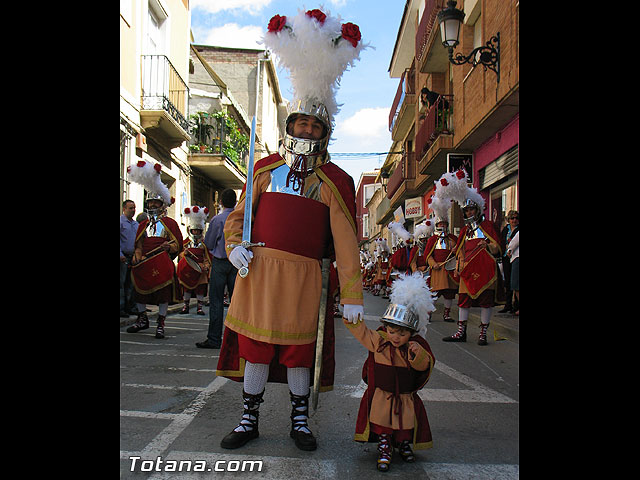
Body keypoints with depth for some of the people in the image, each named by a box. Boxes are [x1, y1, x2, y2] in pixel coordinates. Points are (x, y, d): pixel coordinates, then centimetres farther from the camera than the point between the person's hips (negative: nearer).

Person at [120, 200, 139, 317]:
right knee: (121, 282, -4)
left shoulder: (136, 224, 17)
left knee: (131, 283, 10)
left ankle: (129, 307, 16)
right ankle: (121, 308, -1)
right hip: (123, 258, -7)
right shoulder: (121, 221, -5)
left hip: (133, 257, 7)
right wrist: (120, 254, -21)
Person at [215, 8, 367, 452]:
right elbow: (239, 216, 15)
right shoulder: (265, 169, 10)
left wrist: (352, 296, -11)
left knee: (298, 348, 8)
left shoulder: (335, 180, 1)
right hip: (259, 268, 3)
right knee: (255, 346, 9)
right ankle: (250, 420, 26)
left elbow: (346, 241, -5)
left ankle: (300, 420, 28)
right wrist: (235, 246, -7)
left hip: (304, 274, -2)